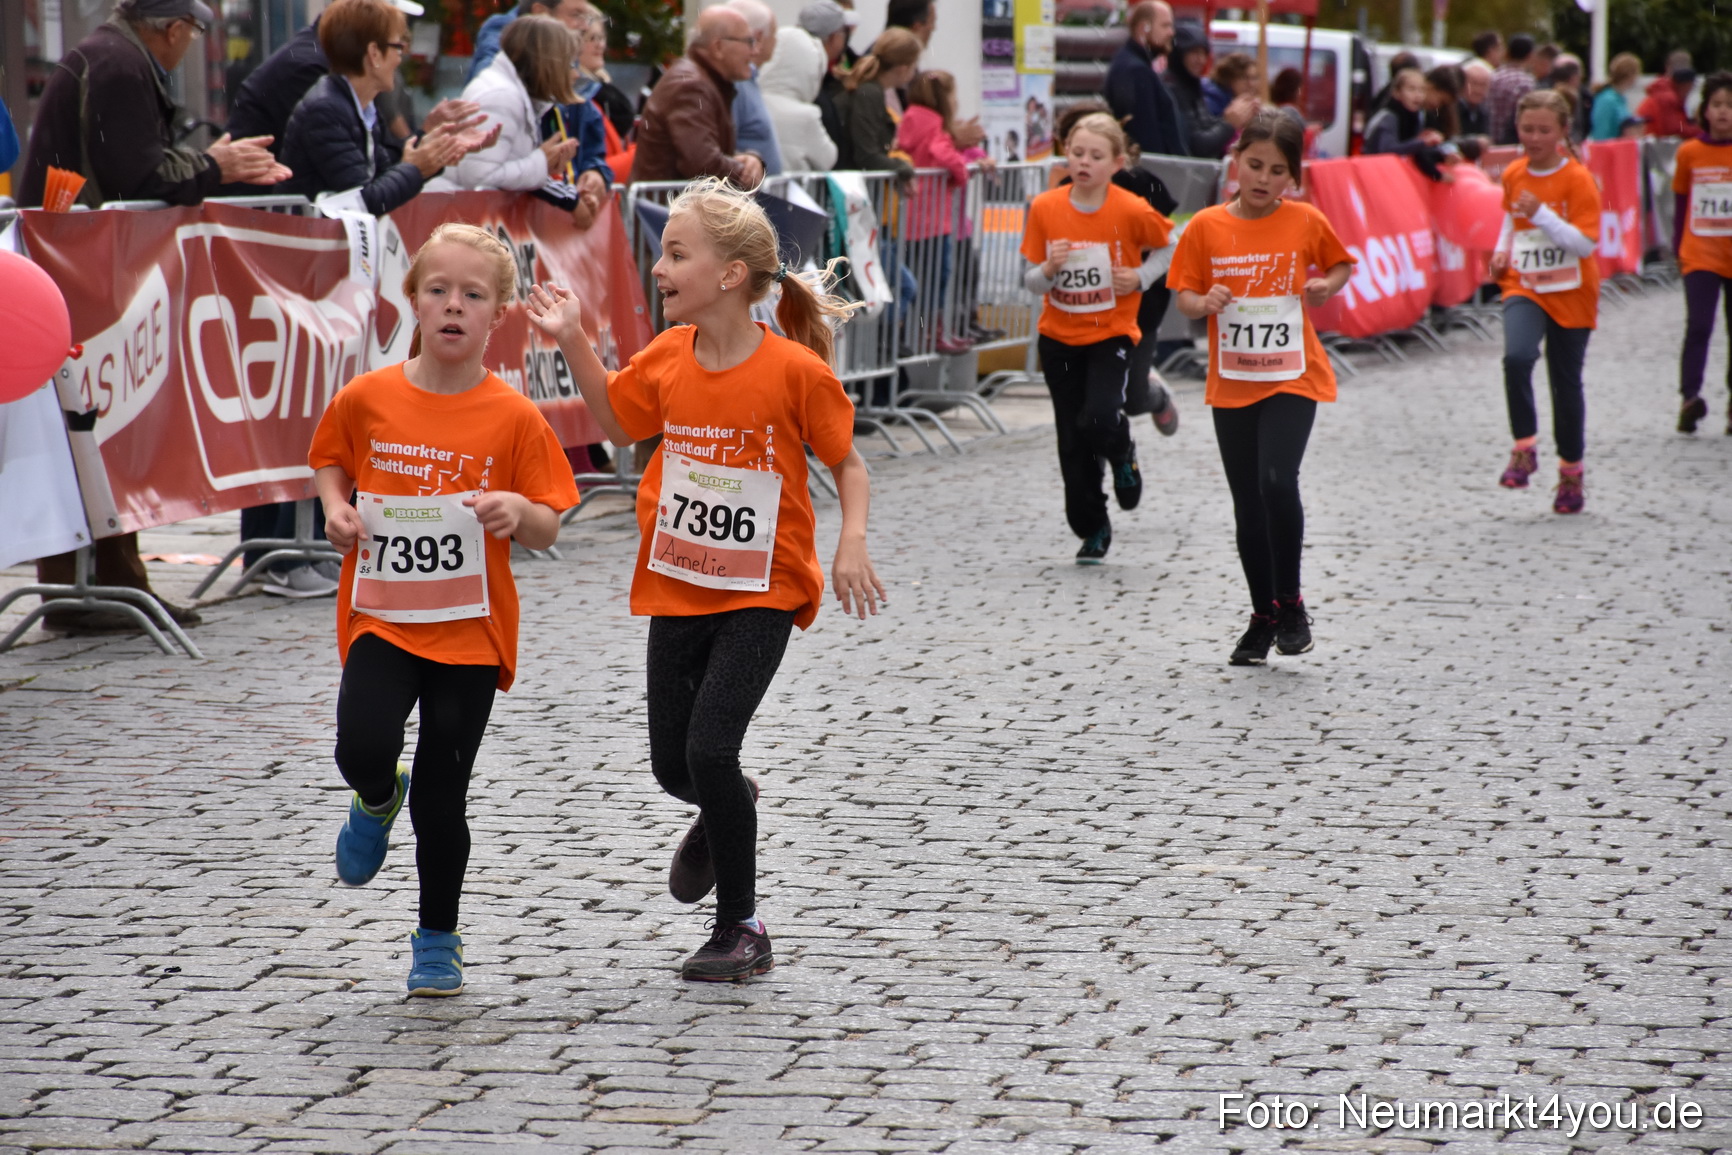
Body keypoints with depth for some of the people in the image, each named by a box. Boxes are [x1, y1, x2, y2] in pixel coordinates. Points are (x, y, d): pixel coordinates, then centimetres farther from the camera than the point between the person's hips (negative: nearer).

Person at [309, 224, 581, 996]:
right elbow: (330, 462, 16)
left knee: (442, 794, 3)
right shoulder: (366, 399, -3)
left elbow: (547, 532, -1)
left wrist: (517, 510, -22)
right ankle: (376, 803, 18)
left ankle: (438, 940, 24)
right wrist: (335, 507, -4)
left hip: (471, 627, -1)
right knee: (363, 749, -21)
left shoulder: (514, 417, -6)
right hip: (380, 615, 1)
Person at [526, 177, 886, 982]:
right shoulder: (667, 358, -1)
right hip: (677, 589, 5)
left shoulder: (795, 371, -16)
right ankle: (726, 811, 46)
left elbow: (848, 464, -4)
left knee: (710, 748, -17)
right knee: (673, 765, 8)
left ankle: (741, 928, 0)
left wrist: (852, 542, -19)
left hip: (762, 591, -5)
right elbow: (617, 419, 17)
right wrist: (572, 342, 5)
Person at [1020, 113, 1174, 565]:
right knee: (1072, 442, 7)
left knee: (1099, 421, -23)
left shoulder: (1132, 211, -13)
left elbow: (1166, 248, 6)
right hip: (1059, 336, 3)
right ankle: (1092, 528, 23)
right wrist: (1048, 270, -22)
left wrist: (1141, 277, -11)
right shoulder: (1045, 209, -6)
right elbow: (1032, 282, -1)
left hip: (1111, 332, -3)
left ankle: (1123, 453, 14)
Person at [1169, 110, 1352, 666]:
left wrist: (1327, 286, -6)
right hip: (1232, 383, 2)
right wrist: (1206, 302, -18)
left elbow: (1340, 264, 14)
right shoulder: (1206, 227, -2)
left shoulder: (1305, 222, -3)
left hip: (1292, 376, -2)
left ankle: (1290, 601, -2)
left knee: (1278, 480, -21)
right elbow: (1184, 296, 2)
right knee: (1248, 502, 9)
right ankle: (1263, 616, 24)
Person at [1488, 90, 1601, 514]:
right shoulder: (1513, 175, 2)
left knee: (1566, 384, 9)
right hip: (1524, 287, 2)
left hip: (1571, 295, -2)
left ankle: (1571, 470, 27)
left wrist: (1542, 214, -29)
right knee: (1516, 357, -27)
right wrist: (1502, 252, 8)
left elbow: (1586, 243, -19)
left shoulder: (1578, 179, -12)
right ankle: (1524, 448, -15)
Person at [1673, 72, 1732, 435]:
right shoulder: (1689, 153, 0)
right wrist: (1677, 248, 8)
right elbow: (1681, 203, 9)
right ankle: (1690, 398, -11)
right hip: (1700, 255, 0)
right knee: (1698, 327, -12)